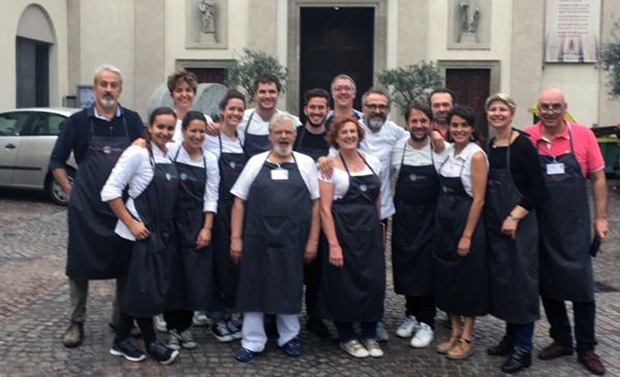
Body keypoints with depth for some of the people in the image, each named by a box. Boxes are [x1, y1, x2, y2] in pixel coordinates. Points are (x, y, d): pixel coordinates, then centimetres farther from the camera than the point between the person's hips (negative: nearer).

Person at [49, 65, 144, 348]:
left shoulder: (132, 121, 4)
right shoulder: (78, 121, -1)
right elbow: (57, 161, 5)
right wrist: (71, 191, -2)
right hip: (86, 208, -2)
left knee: (126, 265, 9)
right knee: (80, 265, 5)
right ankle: (76, 322, 18)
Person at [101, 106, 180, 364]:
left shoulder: (170, 156, 7)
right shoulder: (137, 153, -13)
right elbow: (110, 191, -16)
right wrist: (131, 223, -17)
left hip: (164, 231, 7)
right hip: (141, 232, -7)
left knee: (156, 288, 11)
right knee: (144, 288, 0)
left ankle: (122, 340, 23)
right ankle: (151, 343, 15)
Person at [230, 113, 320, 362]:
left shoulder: (306, 163, 5)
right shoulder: (256, 162, 6)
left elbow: (315, 204, 4)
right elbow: (239, 202, 5)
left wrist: (313, 240, -1)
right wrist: (236, 238, 0)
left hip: (292, 241, 0)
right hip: (257, 239, 0)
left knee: (289, 289, 10)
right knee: (254, 288, 6)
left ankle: (288, 337, 29)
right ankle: (252, 342, 19)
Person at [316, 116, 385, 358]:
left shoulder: (373, 163, 7)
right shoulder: (330, 166, -7)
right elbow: (325, 209, -11)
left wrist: (376, 227, 15)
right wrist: (333, 245, -16)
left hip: (371, 232, 4)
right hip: (343, 232, -4)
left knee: (374, 282, 3)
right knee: (344, 284, 3)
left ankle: (369, 335, 21)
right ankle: (347, 337, 19)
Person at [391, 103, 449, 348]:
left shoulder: (442, 149, -8)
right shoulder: (398, 148, -2)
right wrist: (393, 205, 6)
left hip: (430, 216, -3)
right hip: (403, 215, 3)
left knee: (427, 267, -2)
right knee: (405, 265, 9)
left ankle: (426, 323, 9)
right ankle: (412, 314, 27)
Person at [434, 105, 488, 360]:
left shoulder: (476, 155, -13)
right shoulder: (449, 152, 8)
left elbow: (478, 199, -15)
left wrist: (467, 236, -18)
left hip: (466, 222, -7)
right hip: (444, 222, 7)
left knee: (468, 279, 2)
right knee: (447, 277, 12)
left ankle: (467, 338, 14)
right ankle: (455, 332, 24)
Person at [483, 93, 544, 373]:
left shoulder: (523, 145, -9)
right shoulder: (489, 147, 10)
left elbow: (536, 188, -12)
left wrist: (515, 217, -18)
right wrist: (491, 218, 8)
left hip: (519, 223, -7)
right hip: (494, 224, 7)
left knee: (521, 279, -2)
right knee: (500, 278, 12)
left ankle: (524, 347, 7)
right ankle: (511, 336, 26)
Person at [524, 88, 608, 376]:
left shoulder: (583, 135, -3)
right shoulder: (527, 138, -2)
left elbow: (597, 179, 2)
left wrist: (600, 218, 0)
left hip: (575, 226, -1)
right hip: (540, 225, 2)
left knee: (581, 284, 2)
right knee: (547, 284, 11)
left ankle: (586, 349, 16)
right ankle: (560, 340, 28)